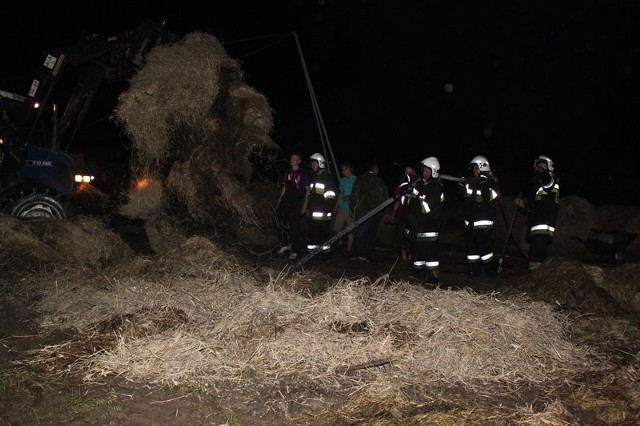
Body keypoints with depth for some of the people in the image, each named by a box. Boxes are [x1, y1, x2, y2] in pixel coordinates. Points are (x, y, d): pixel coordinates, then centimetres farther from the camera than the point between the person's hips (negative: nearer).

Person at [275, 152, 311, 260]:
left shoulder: (303, 173, -5)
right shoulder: (288, 172, 11)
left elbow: (307, 190, -5)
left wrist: (304, 205, -10)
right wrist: (279, 200, 14)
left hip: (296, 204, -5)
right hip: (285, 202, 5)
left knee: (294, 227, -2)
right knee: (280, 221, -1)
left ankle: (295, 250, 10)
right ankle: (285, 244, 17)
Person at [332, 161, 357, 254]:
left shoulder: (356, 180, -6)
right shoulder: (342, 180, 13)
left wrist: (350, 197, -20)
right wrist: (336, 206, 19)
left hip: (351, 209, -6)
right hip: (341, 208, 6)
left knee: (350, 230, 1)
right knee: (336, 228, 5)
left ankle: (349, 249, 11)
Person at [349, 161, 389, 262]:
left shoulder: (360, 179, 1)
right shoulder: (380, 181, 5)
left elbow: (355, 195, -3)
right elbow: (385, 197, 5)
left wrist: (352, 208, 5)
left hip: (362, 209, -2)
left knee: (358, 232, 1)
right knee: (371, 233, 10)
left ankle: (360, 254, -11)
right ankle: (368, 255, 10)